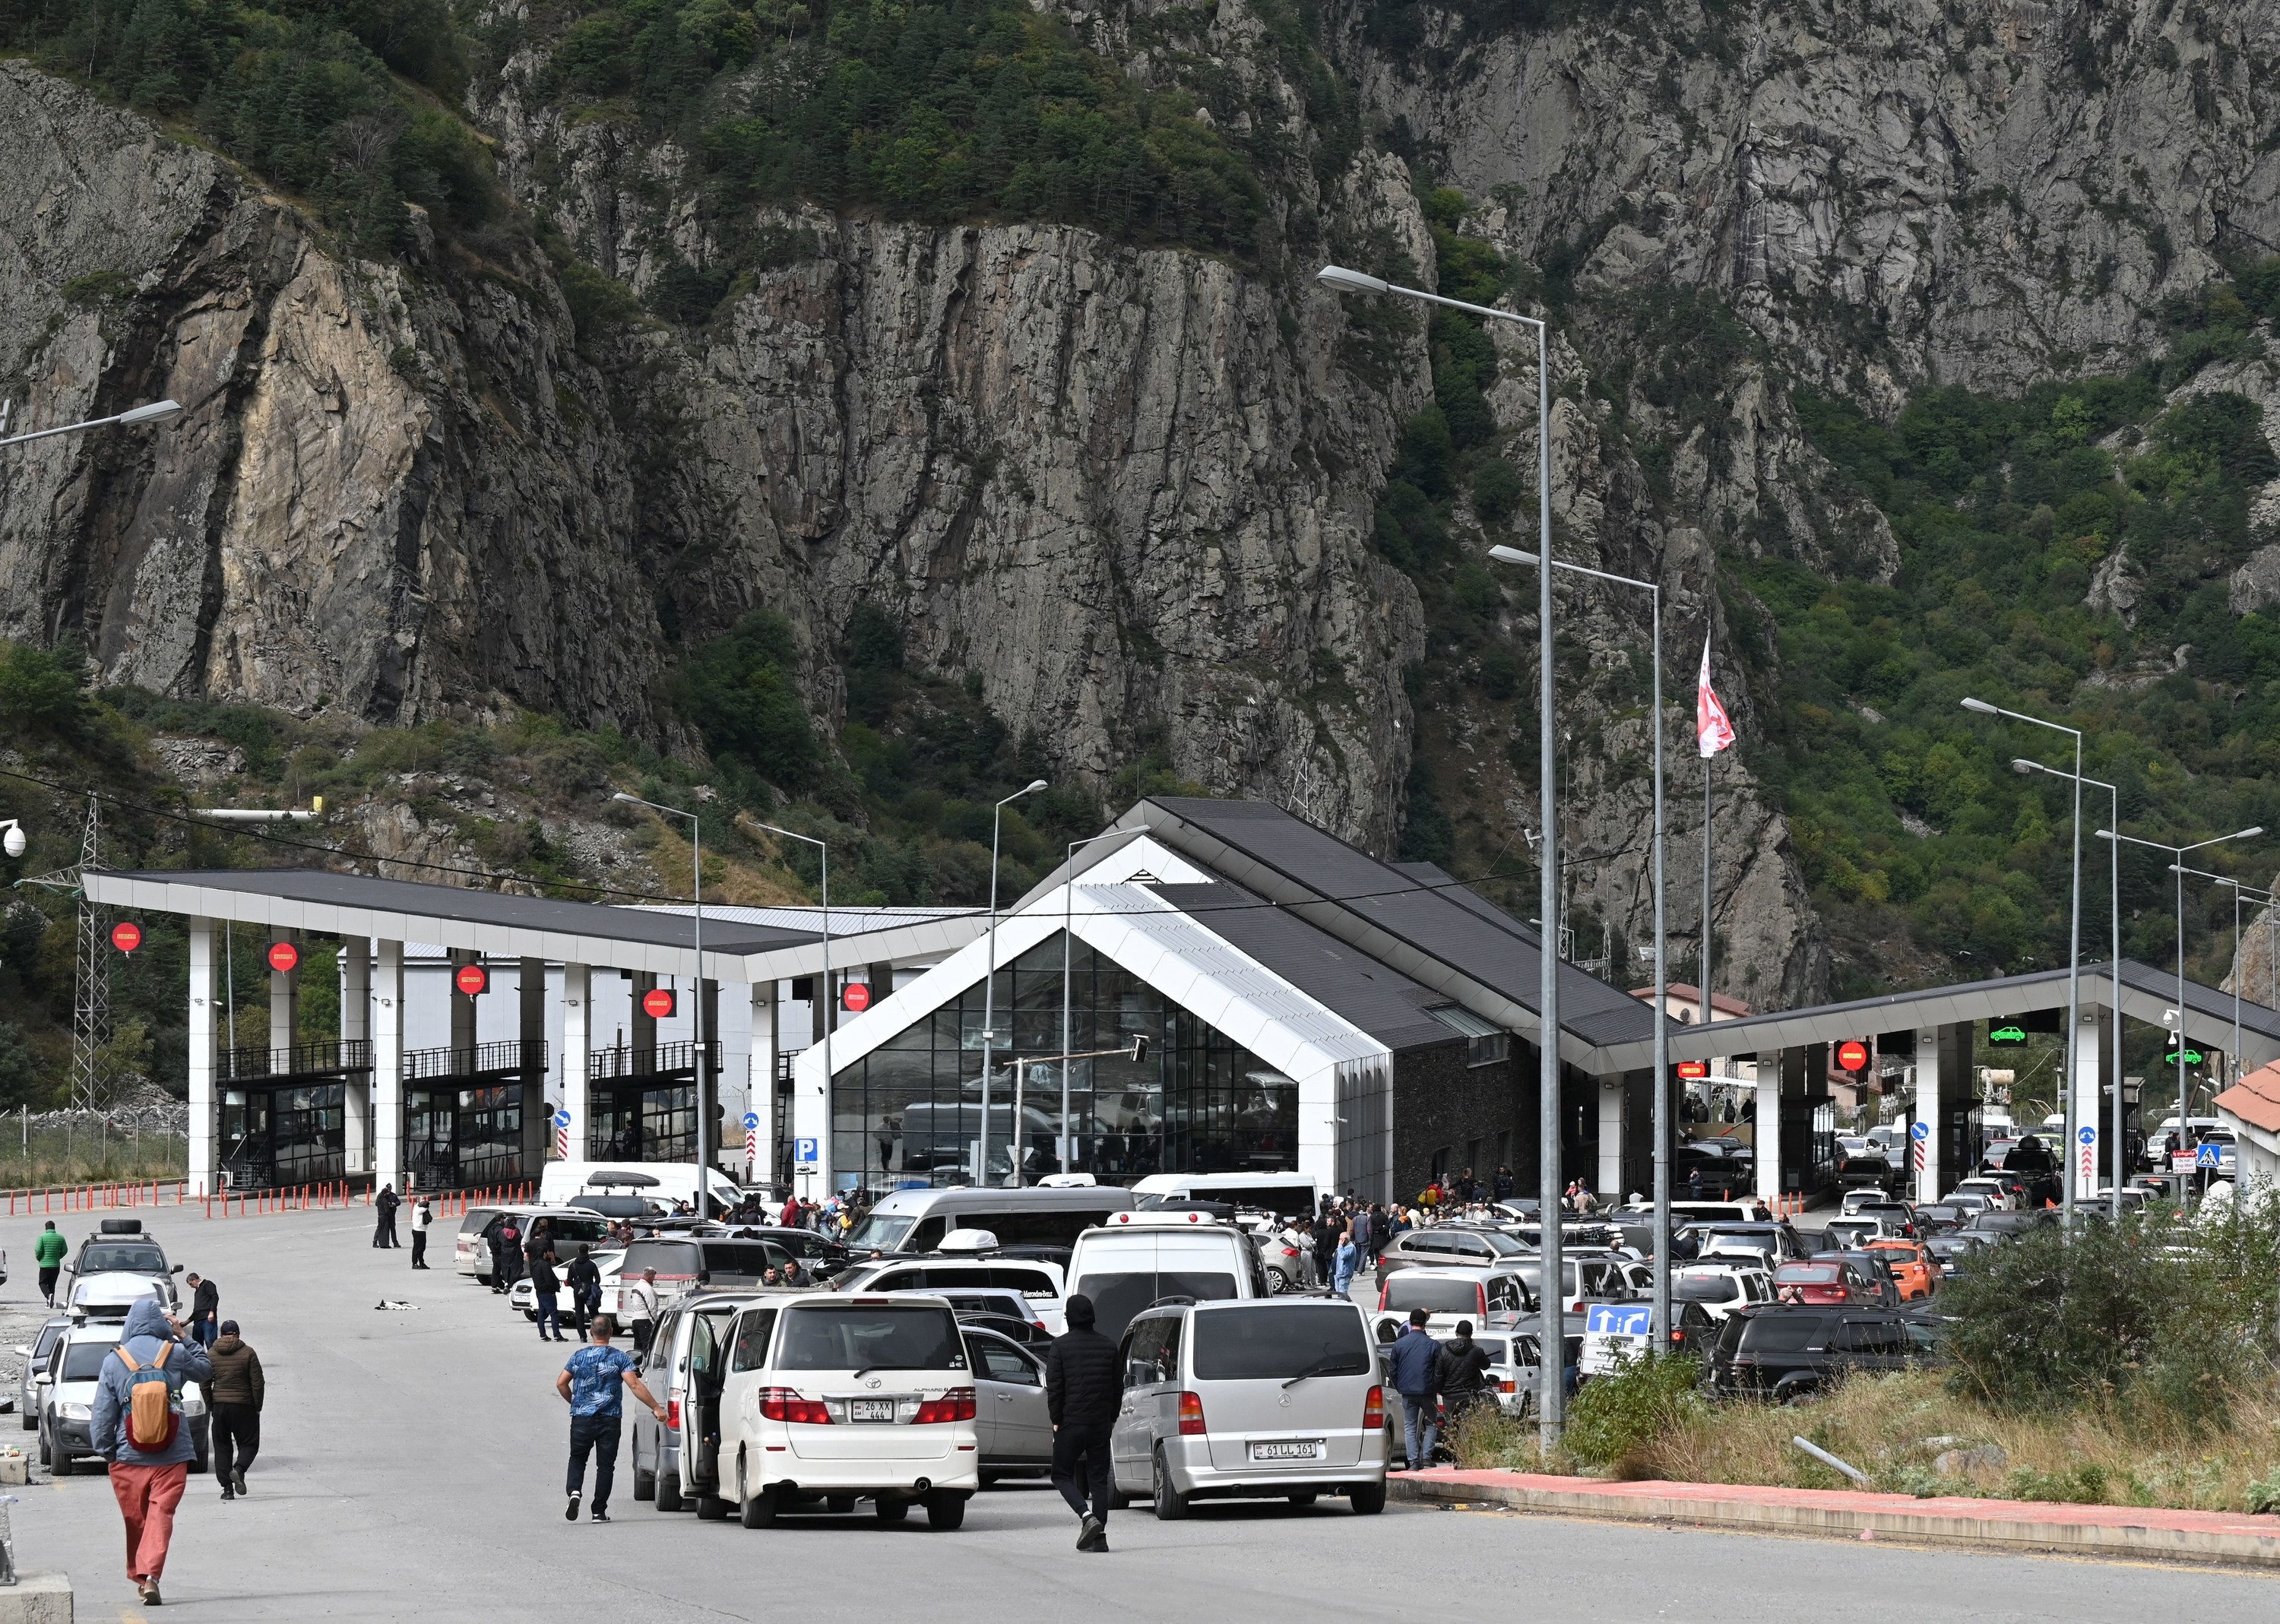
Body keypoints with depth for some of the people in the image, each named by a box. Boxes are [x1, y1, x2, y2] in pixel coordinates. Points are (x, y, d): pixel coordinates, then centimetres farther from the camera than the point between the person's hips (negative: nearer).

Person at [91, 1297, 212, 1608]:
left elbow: (103, 1413, 0)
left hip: (129, 1456, 1)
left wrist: (103, 1448, 11)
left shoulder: (114, 1361, -3)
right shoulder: (175, 1354, -4)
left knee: (135, 1518, 14)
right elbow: (205, 1370, 17)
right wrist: (182, 1338, 21)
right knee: (161, 1514, -5)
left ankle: (138, 1575, 24)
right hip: (171, 1456, -1)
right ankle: (151, 1574, -21)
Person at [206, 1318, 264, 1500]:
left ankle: (227, 1488, 4)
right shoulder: (248, 1353, -4)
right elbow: (257, 1383, -6)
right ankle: (239, 1469, -21)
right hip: (243, 1406, -2)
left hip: (219, 1405, 2)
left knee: (222, 1446, 10)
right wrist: (257, 1407, 4)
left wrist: (210, 1407, 13)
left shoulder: (211, 1354, 4)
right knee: (248, 1443, 8)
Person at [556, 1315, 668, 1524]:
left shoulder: (579, 1357, 4)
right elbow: (634, 1385, -13)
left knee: (577, 1459, 15)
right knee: (605, 1464, 6)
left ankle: (574, 1491, -12)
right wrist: (656, 1408, -11)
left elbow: (561, 1383, 8)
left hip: (582, 1417, 1)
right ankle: (599, 1511, 3)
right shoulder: (619, 1358, -4)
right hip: (609, 1419, -1)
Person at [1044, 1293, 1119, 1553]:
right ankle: (1099, 1535, 2)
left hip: (1071, 1422, -4)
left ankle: (1087, 1517, -16)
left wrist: (1056, 1420, -1)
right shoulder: (1108, 1346, 7)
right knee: (1098, 1478, 8)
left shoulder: (1061, 1345, -7)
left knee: (1062, 1475, 7)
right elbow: (1118, 1385, 11)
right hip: (1101, 1423, 4)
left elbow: (1054, 1386, -9)